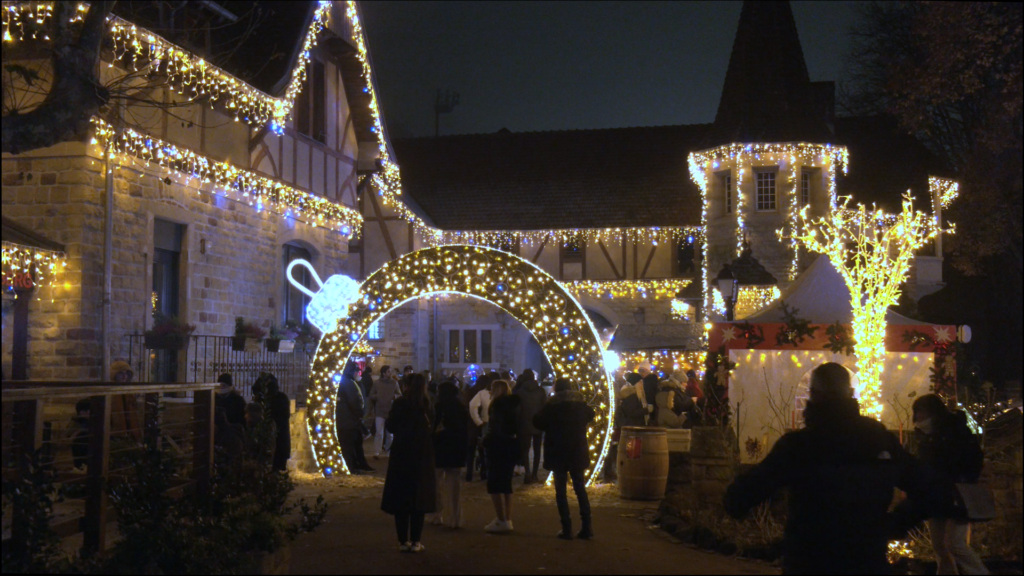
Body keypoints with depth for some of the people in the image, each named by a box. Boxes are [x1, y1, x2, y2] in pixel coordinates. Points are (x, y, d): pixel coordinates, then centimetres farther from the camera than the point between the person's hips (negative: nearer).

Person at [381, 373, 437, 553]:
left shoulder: (400, 403, -9)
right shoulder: (427, 405, -2)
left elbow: (390, 427, -3)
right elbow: (432, 428, 6)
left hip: (401, 454, -2)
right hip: (423, 456, 2)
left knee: (400, 498, 6)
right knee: (418, 497, 8)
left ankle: (403, 541, 5)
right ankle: (415, 541, 6)